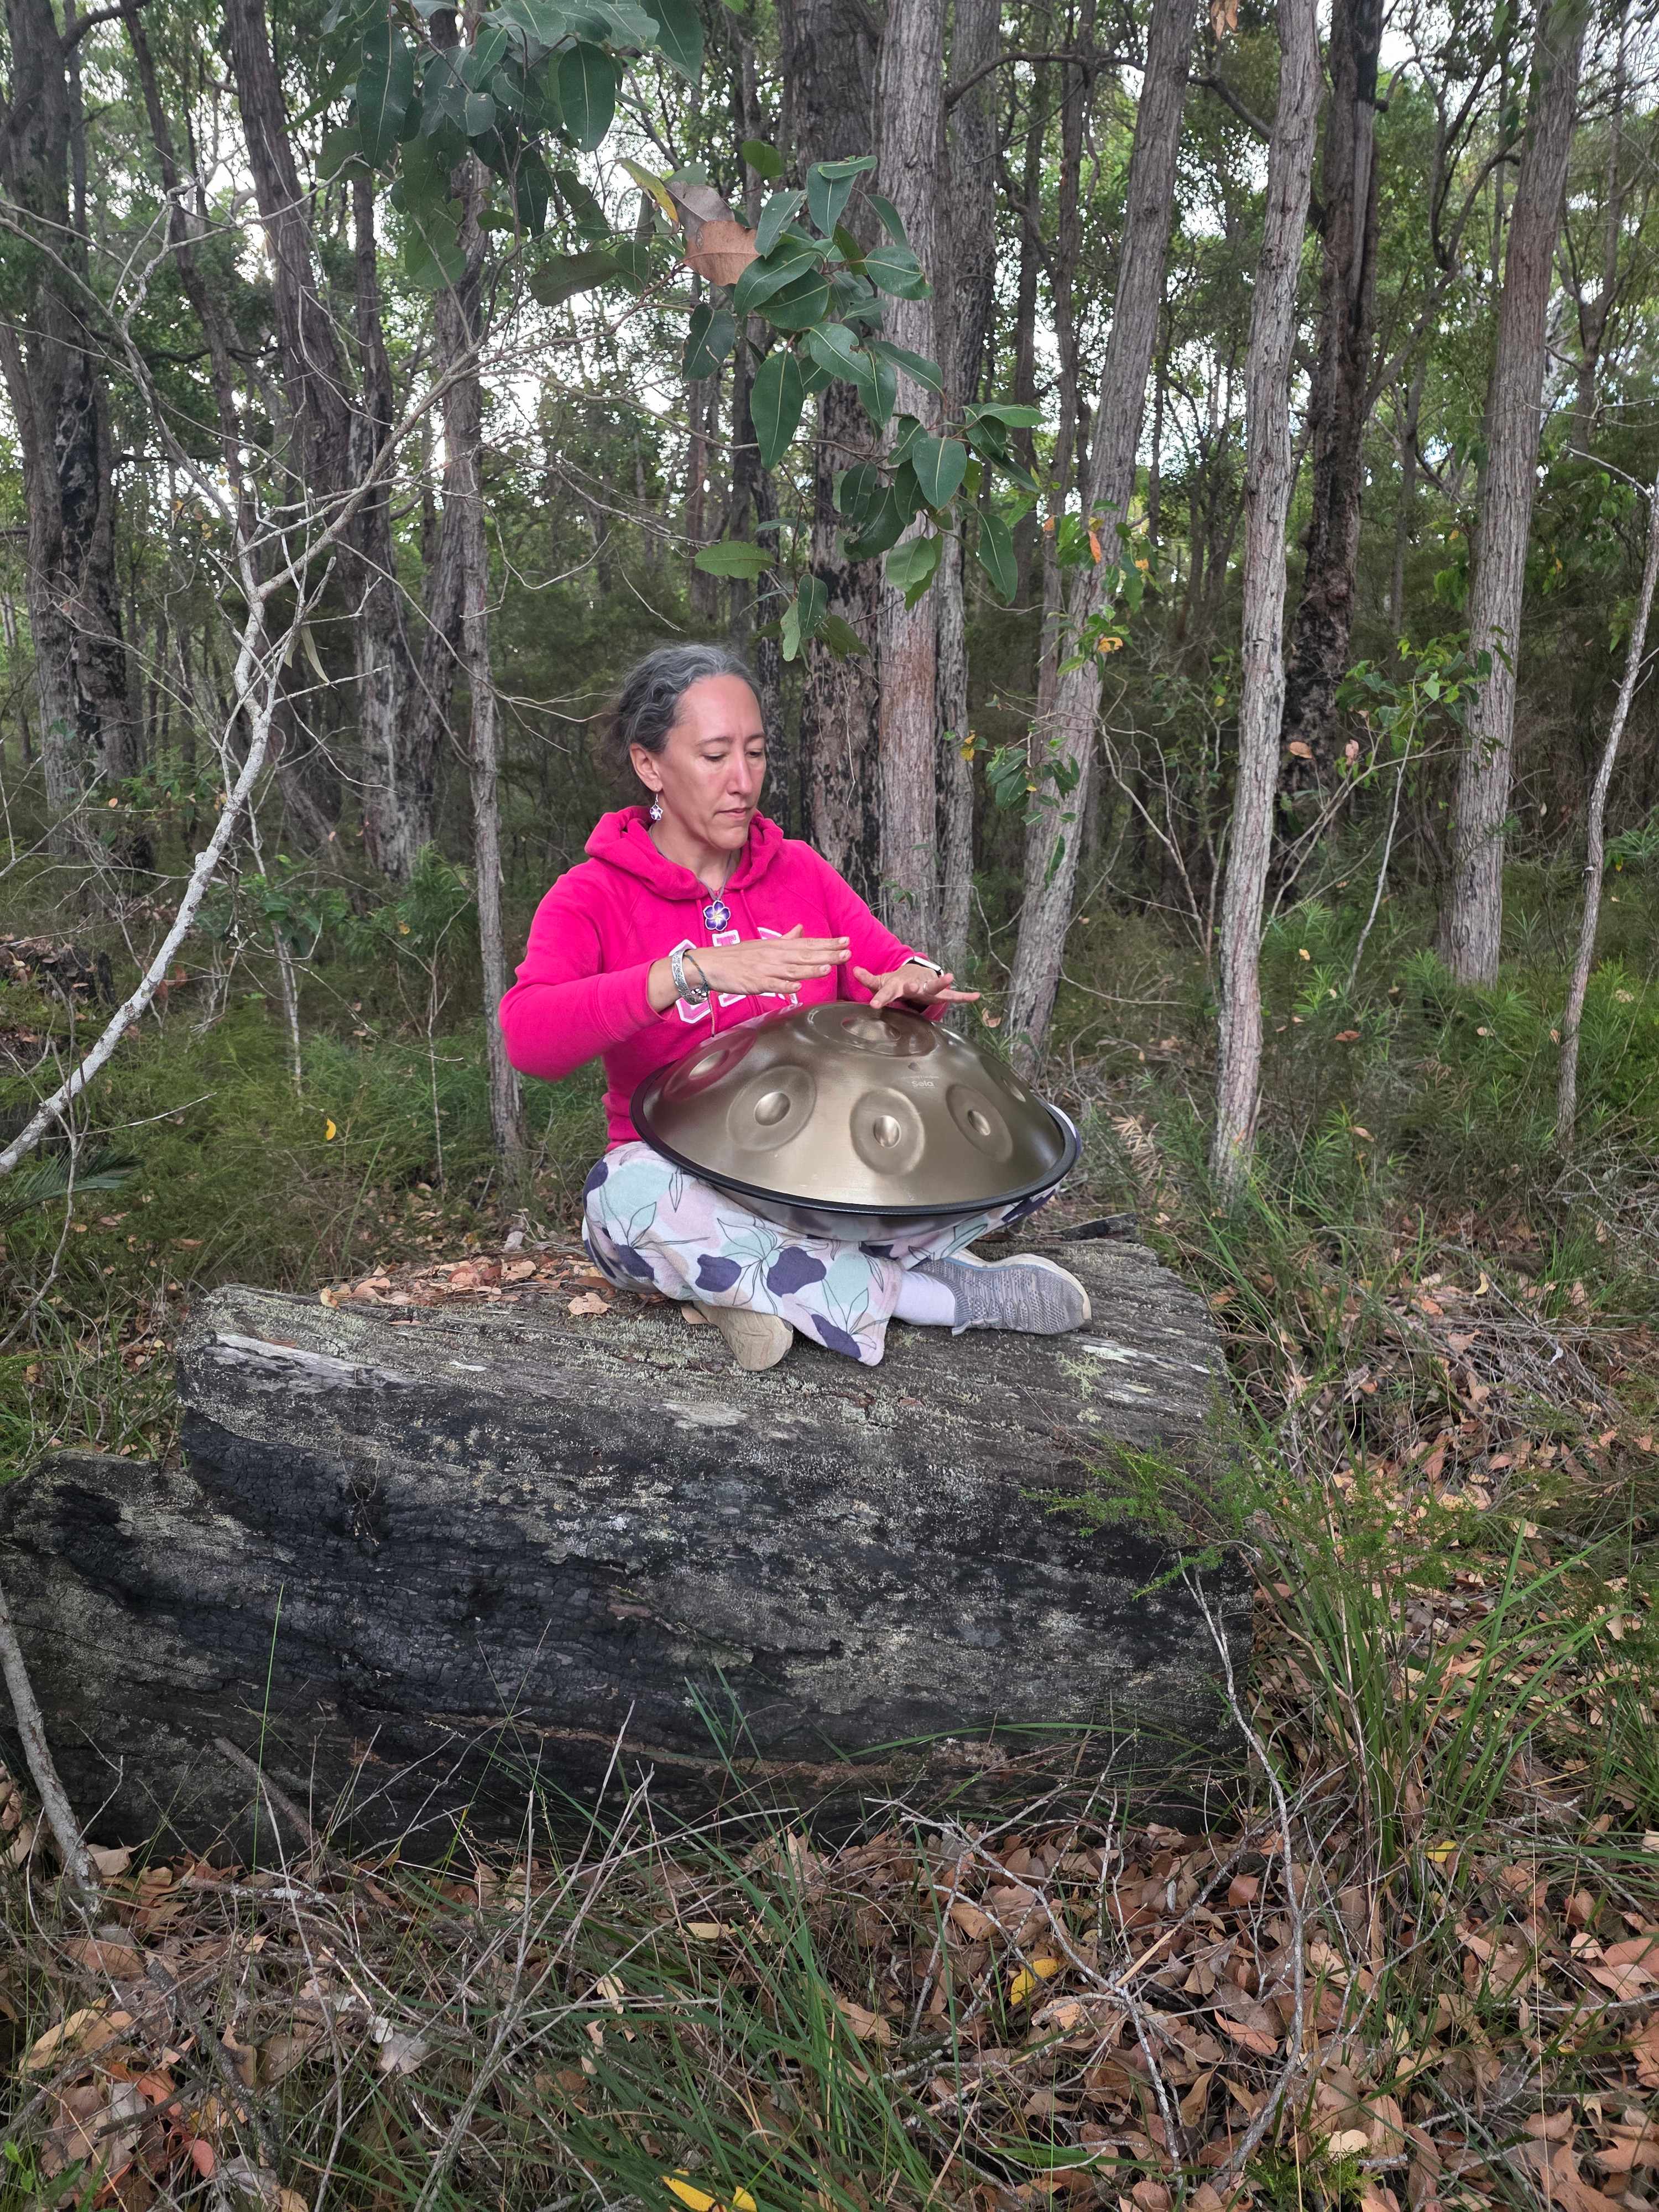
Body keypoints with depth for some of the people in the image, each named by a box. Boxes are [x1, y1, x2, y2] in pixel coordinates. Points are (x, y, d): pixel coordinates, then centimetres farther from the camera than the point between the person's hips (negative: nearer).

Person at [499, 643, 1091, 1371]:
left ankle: (772, 1287, -21)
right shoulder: (591, 898, -5)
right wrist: (691, 970, -36)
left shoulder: (802, 870, 8)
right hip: (689, 1179, -3)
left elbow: (892, 971, 2)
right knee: (626, 1197, -40)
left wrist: (919, 984, -23)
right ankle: (956, 1295, -28)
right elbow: (528, 1038, -24)